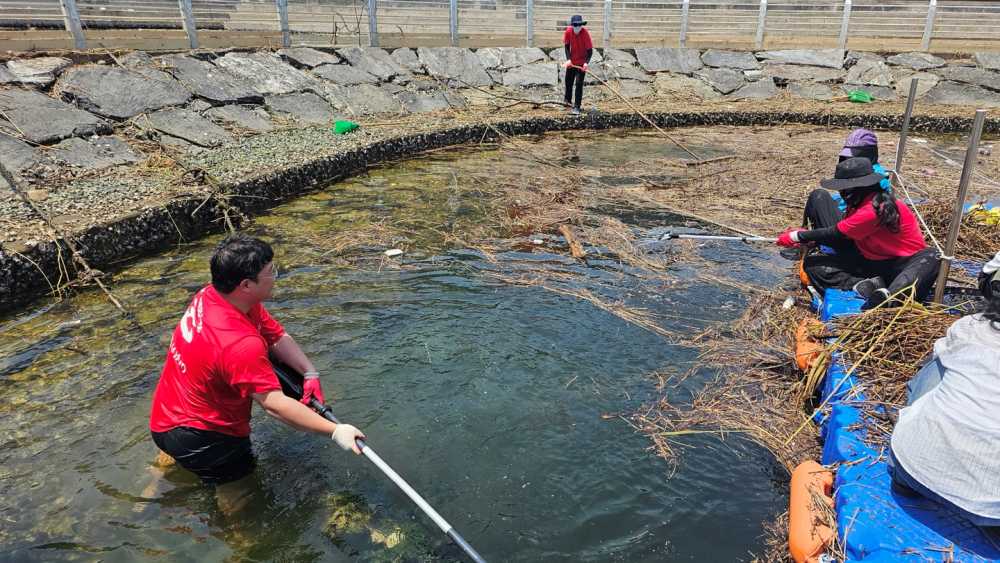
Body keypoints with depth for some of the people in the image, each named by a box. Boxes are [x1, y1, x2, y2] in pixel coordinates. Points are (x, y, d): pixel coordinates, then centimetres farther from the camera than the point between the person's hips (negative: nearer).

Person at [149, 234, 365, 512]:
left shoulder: (212, 295, -8)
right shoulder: (240, 344, -36)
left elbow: (277, 336, -3)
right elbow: (274, 404, -34)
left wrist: (310, 373, -14)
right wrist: (335, 431, -29)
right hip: (193, 436, -8)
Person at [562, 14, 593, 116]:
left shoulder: (585, 33, -21)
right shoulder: (568, 31, -12)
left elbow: (590, 50, -19)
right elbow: (567, 46, -1)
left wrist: (586, 62, -32)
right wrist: (568, 59, -15)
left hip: (582, 62, -4)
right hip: (571, 62, 4)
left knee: (579, 84, -12)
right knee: (568, 81, 17)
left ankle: (576, 107, -9)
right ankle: (568, 100, 44)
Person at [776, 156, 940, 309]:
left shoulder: (876, 209, -26)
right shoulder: (863, 198, -2)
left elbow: (834, 234, -18)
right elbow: (840, 226, 7)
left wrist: (796, 236, -9)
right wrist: (804, 237, -4)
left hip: (897, 263, -7)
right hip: (868, 257, 7)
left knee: (929, 257, -39)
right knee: (811, 263, -11)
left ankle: (886, 297, -55)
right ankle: (864, 286, -25)